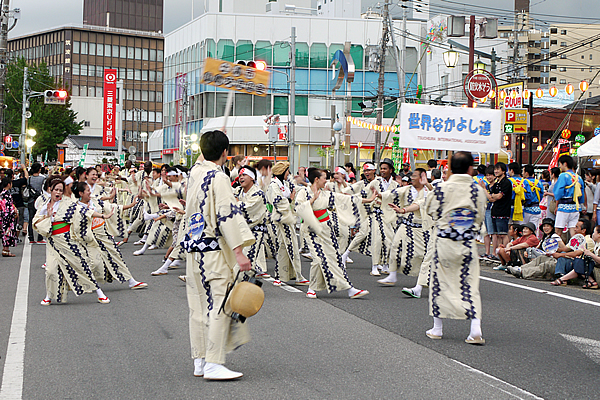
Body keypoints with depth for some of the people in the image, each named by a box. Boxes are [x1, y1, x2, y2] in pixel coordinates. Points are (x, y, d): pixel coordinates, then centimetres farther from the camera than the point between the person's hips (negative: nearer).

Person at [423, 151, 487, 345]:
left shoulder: (441, 188, -7)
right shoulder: (477, 190, -5)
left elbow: (431, 211, 5)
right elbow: (480, 217, 2)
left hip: (444, 241, 0)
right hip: (468, 242, 0)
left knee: (440, 281, 11)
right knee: (470, 283, 4)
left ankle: (437, 328, 16)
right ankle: (475, 329, -8)